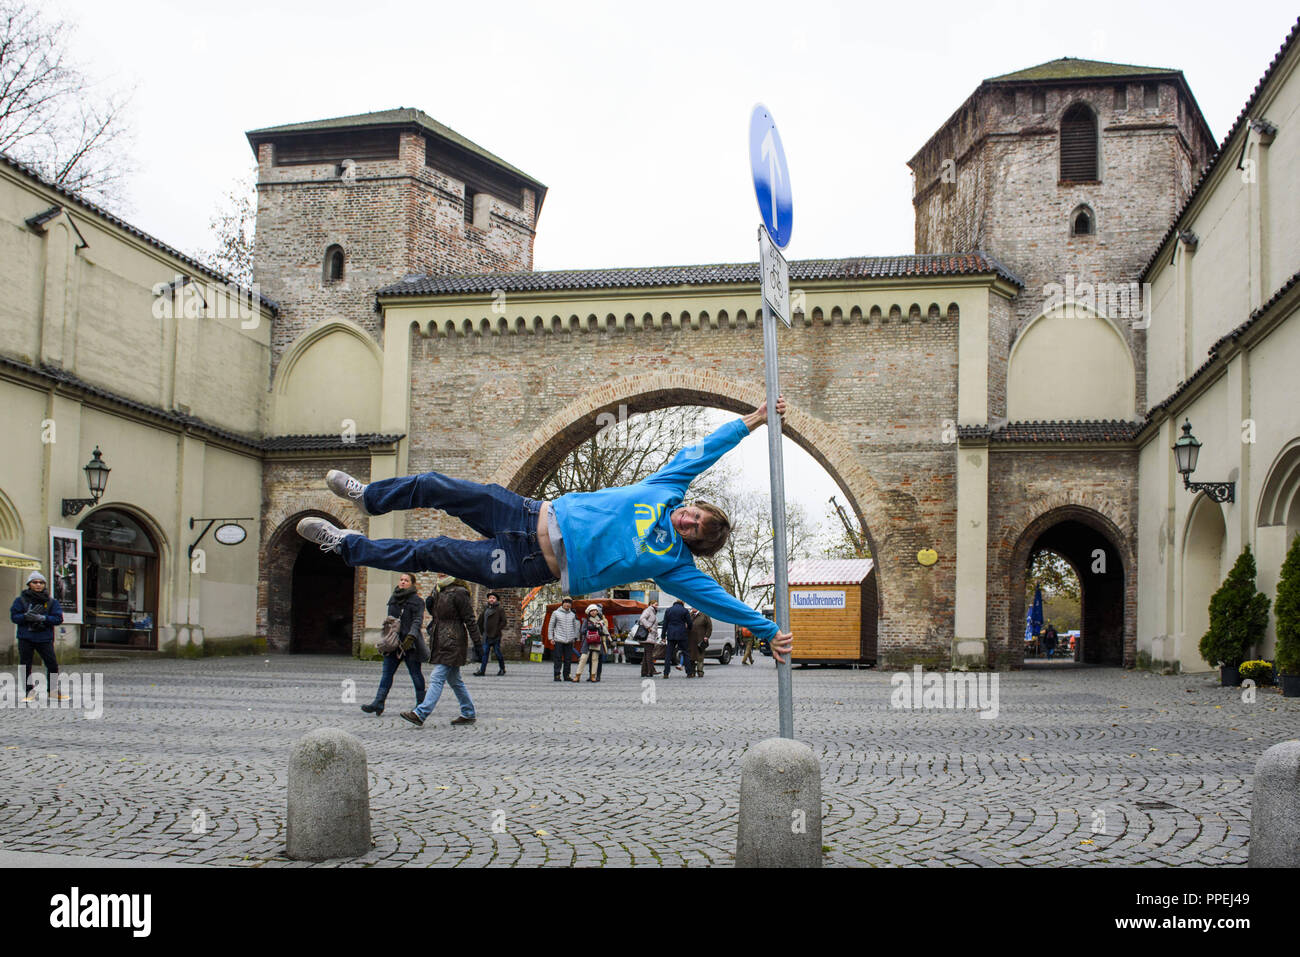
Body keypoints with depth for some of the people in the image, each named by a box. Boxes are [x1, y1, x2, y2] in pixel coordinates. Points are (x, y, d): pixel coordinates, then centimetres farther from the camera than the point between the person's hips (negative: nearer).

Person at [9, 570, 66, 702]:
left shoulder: (51, 601, 4)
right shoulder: (21, 600, 3)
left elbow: (58, 618, -2)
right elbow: (14, 616, -1)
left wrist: (43, 618, -17)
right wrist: (26, 616, -19)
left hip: (45, 638, 0)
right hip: (25, 638, 0)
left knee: (52, 664, -2)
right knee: (25, 666, 2)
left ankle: (52, 690, 14)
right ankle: (29, 692, 12)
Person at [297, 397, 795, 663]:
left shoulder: (674, 564, -7)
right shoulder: (666, 491, 3)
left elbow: (718, 598, -10)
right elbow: (699, 453, 7)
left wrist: (769, 631, -17)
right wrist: (746, 423, 3)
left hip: (532, 566, -4)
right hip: (538, 516, 4)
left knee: (431, 553, -7)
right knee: (434, 486, -3)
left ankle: (345, 543, 11)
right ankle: (368, 497, 24)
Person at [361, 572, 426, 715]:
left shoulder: (417, 601, -5)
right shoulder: (393, 599, 15)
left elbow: (417, 621, -14)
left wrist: (411, 636, -29)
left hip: (410, 644, -6)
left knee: (416, 674, 3)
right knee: (387, 673, -1)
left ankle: (421, 704, 15)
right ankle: (378, 703, -5)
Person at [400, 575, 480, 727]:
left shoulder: (459, 593, -11)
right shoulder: (438, 590, 14)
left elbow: (469, 619, -11)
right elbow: (433, 611, 26)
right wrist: (429, 602, 5)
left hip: (451, 642, -9)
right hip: (439, 642, 9)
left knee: (437, 678, -12)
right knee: (454, 680, 14)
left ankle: (420, 714, -15)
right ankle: (468, 714, 21)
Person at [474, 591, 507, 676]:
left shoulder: (500, 609, -2)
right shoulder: (485, 609, 12)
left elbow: (503, 621, -7)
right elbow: (480, 621, 22)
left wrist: (497, 630, -12)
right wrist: (482, 631, 15)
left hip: (495, 636, -5)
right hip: (486, 636, 5)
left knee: (498, 653, 2)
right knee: (484, 653, 0)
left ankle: (502, 669, 16)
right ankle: (482, 670, -2)